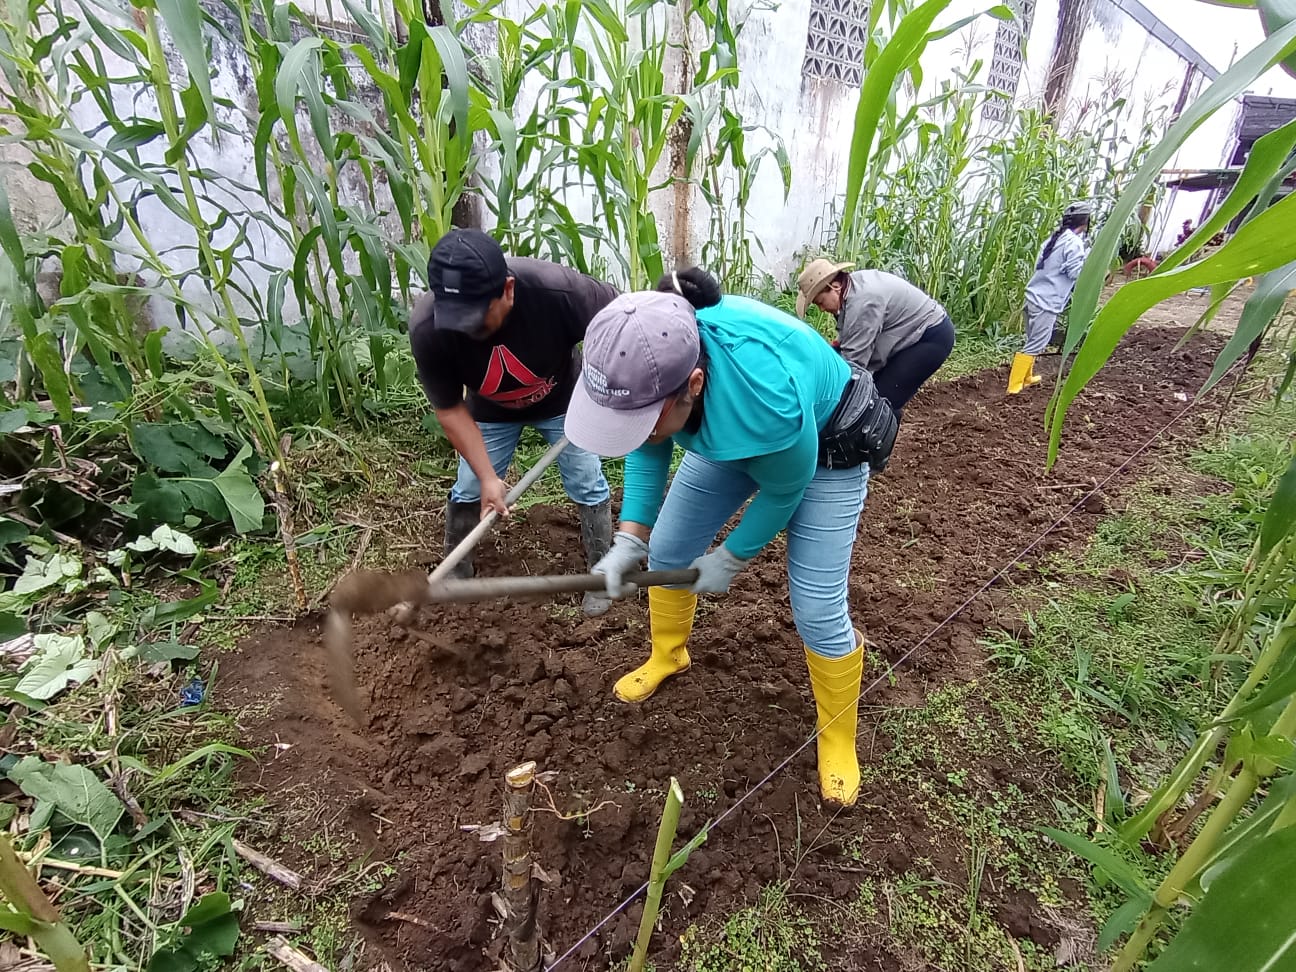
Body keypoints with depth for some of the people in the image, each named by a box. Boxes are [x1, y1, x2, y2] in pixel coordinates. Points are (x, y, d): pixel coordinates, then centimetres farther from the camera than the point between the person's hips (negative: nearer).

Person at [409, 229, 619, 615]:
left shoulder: (556, 289, -42)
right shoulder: (427, 328, -34)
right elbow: (450, 410, -21)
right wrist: (487, 476, -25)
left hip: (563, 401, -1)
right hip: (492, 411, 2)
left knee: (587, 486, 1)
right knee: (468, 491, 8)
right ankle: (455, 578, 33)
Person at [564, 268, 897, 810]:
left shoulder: (766, 395, -45)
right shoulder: (647, 358, -28)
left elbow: (785, 489, -24)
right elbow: (648, 449, -9)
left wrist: (730, 559, -12)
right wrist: (629, 539, -19)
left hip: (824, 452, -5)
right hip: (729, 437, 6)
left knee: (818, 609, -7)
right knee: (667, 549, 7)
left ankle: (838, 739, 19)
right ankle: (668, 656, 36)